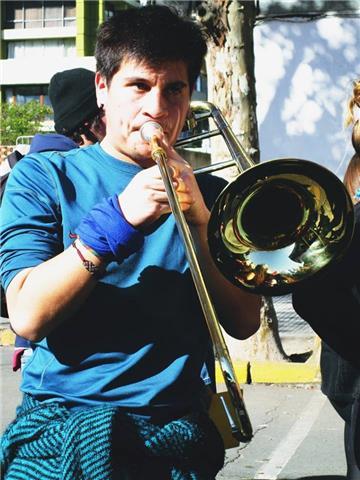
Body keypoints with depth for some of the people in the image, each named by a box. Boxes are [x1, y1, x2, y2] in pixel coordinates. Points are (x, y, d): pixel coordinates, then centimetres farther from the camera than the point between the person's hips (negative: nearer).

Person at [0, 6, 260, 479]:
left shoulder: (208, 193, 14)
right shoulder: (43, 177, 6)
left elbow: (244, 323, 3)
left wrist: (200, 220, -9)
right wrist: (117, 218, -15)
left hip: (174, 438, 3)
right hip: (59, 432, -2)